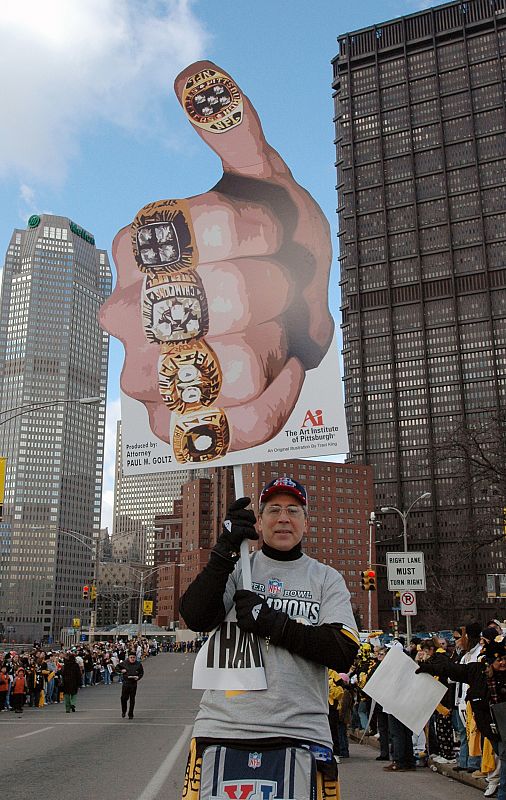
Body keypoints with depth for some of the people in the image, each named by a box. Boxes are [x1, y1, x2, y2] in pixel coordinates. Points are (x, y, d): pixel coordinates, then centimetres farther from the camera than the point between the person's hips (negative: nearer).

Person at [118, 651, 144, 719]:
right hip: (126, 683, 0)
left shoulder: (138, 664, 0)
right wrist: (121, 670, -7)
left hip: (134, 683, 0)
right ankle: (123, 711, 26)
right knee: (124, 698, -1)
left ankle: (131, 714, 16)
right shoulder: (124, 663, -1)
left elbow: (141, 672, 8)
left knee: (132, 699, 4)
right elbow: (117, 667, 11)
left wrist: (138, 677, -10)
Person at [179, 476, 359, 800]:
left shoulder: (327, 578, 9)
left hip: (301, 732, 0)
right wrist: (225, 551, -19)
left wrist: (272, 622, -12)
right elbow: (195, 618, -8)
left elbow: (344, 654, -5)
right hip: (223, 727, 0)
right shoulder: (237, 568, 9)